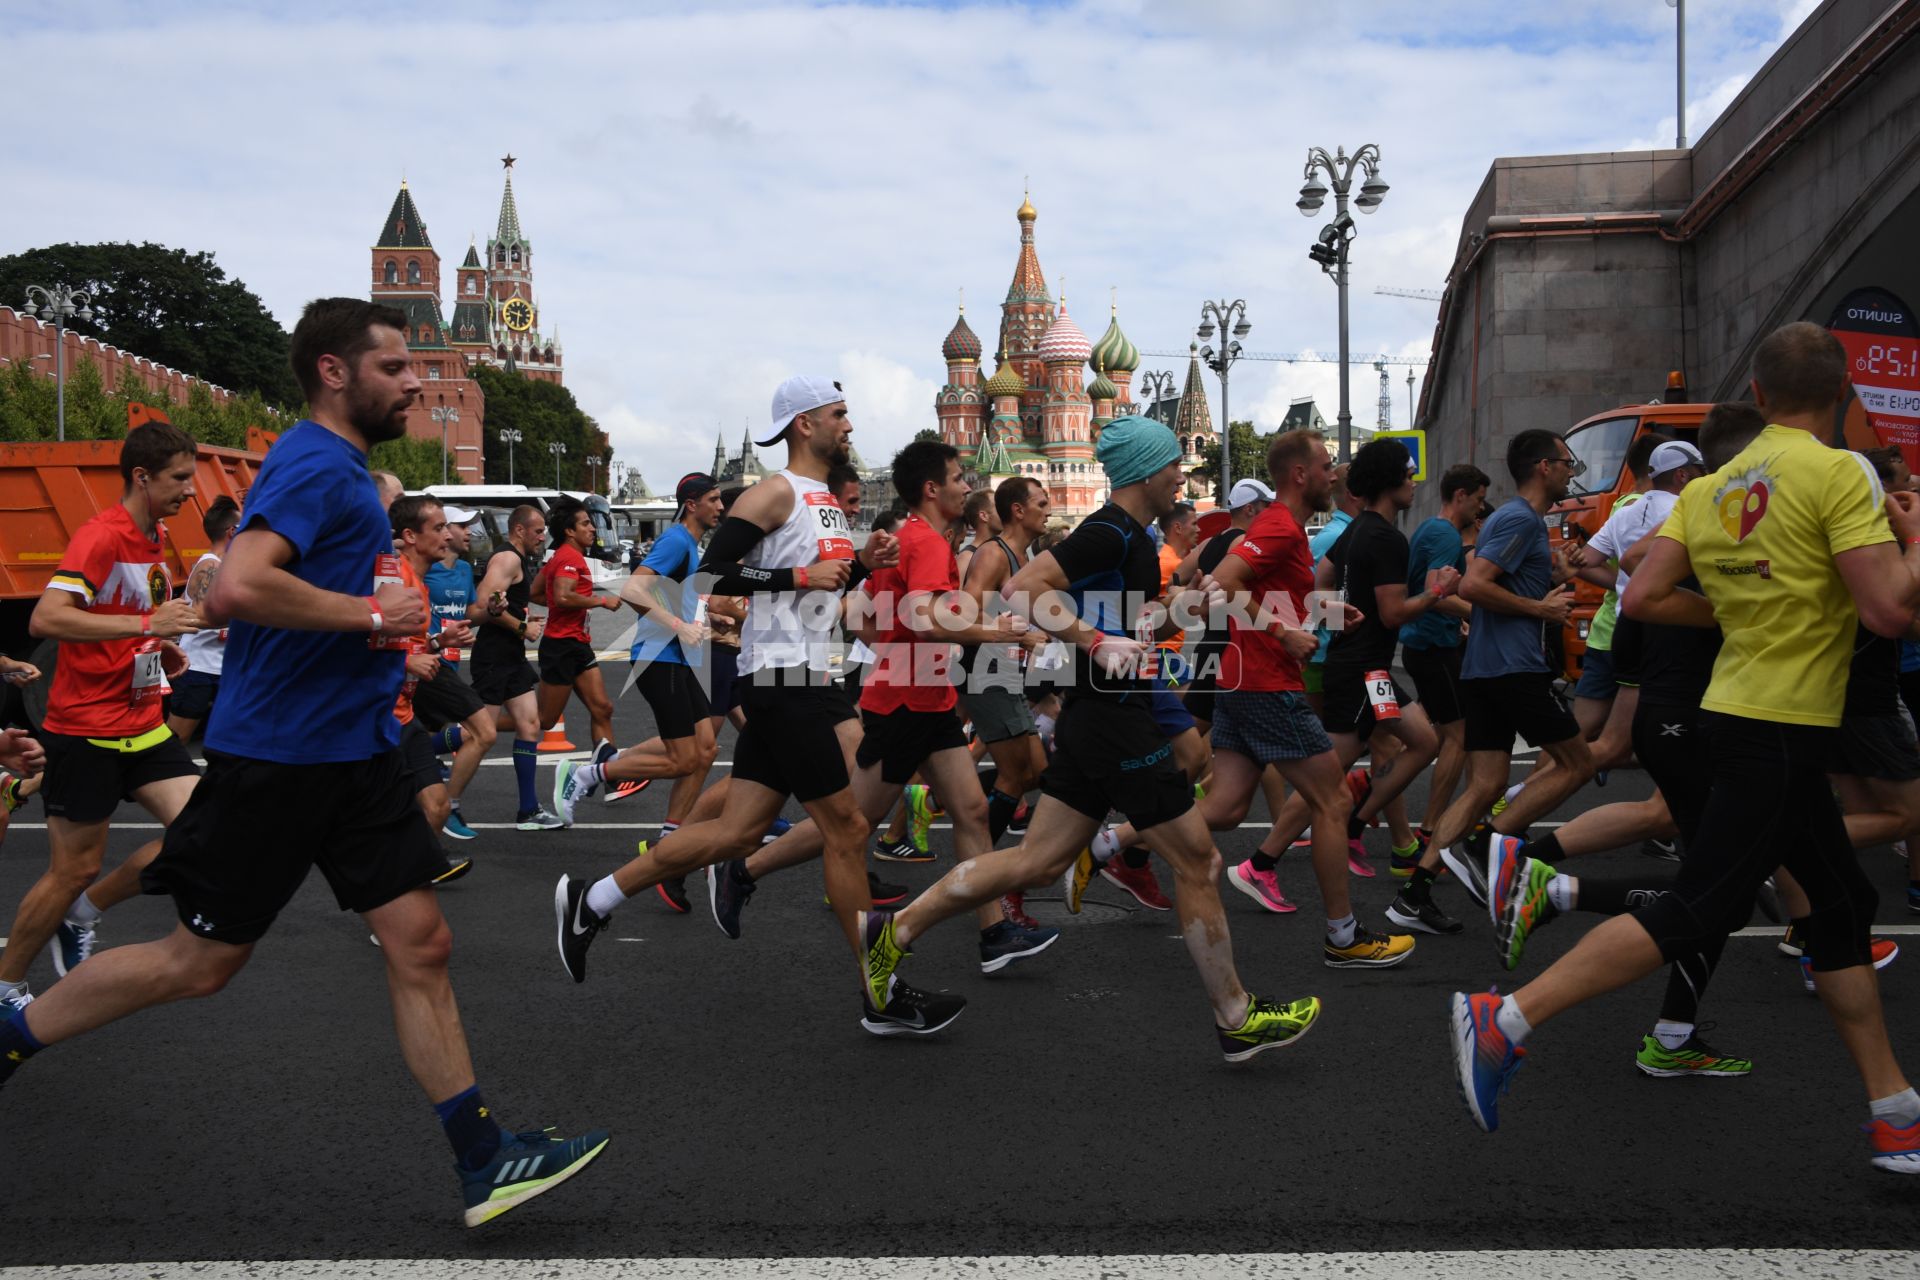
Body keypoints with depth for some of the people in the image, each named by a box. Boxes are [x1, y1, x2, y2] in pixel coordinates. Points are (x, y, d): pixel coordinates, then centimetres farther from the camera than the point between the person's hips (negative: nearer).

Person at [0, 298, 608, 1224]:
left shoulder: (342, 469, 15)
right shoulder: (314, 464, -16)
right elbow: (237, 588, -32)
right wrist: (371, 613, -21)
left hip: (355, 751, 9)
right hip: (279, 755, -9)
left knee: (420, 945, 3)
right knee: (199, 962, 5)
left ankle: (483, 1165, 7)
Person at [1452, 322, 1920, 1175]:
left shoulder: (1709, 486, 8)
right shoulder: (1837, 473, -13)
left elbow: (1642, 599, 3)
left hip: (1736, 714, 9)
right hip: (1780, 729, -9)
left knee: (1843, 909, 16)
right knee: (1693, 913, -7)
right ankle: (1504, 1020, -9)